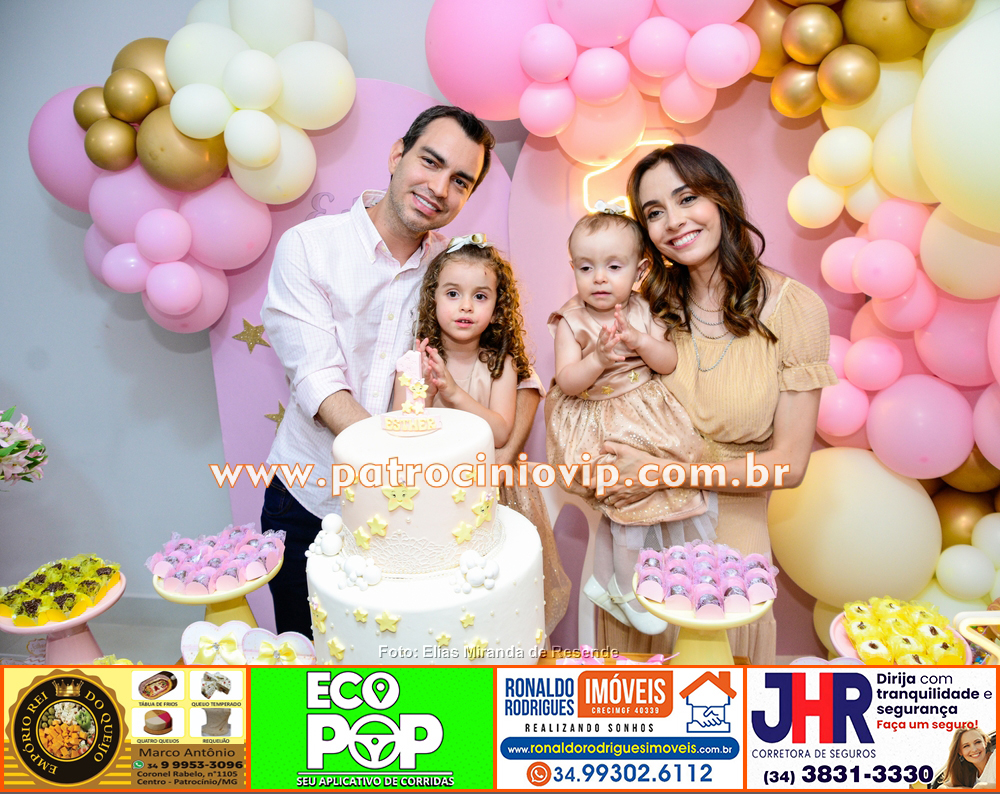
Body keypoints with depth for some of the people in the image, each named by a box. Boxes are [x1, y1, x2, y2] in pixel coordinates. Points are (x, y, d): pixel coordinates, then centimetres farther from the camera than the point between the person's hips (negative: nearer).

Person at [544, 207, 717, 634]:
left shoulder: (642, 312, 0)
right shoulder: (571, 321, -10)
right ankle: (628, 590, 14)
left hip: (649, 414, 5)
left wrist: (641, 341, -23)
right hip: (599, 426, -4)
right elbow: (567, 382, -15)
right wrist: (598, 359, -32)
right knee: (631, 495, -9)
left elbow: (670, 362, -5)